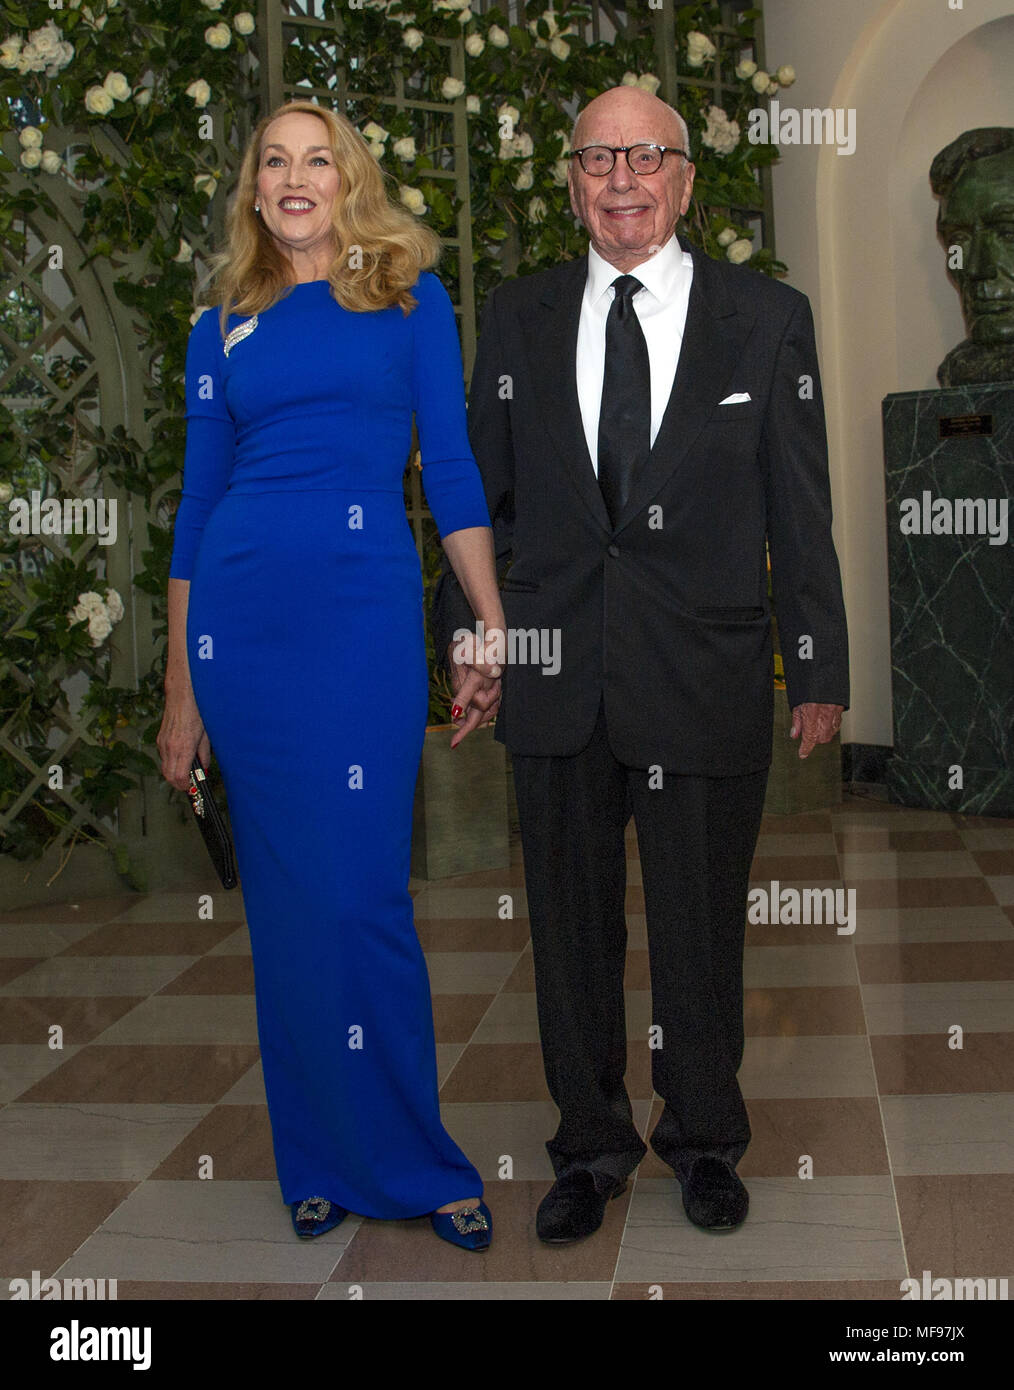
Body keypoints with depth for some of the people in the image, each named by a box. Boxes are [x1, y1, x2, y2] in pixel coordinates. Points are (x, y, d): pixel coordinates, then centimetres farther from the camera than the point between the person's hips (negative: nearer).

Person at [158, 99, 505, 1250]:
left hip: (366, 607, -2)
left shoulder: (411, 299, 8)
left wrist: (497, 627, -3)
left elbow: (450, 468, 5)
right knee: (283, 897, 6)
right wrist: (180, 686, 10)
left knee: (359, 899, -4)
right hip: (241, 615, 2)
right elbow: (196, 504, 12)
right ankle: (321, 1161, 20)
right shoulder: (224, 328, 13)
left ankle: (409, 1162, 13)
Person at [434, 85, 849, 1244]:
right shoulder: (517, 319, 8)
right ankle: (591, 1146, 29)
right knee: (571, 924, 11)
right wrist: (470, 638, 4)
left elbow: (799, 511, 2)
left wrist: (819, 669, 1)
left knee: (702, 922, 10)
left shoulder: (765, 318, 2)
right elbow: (483, 495, 11)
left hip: (707, 679, -2)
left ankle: (703, 1140, 31)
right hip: (553, 672, 2)